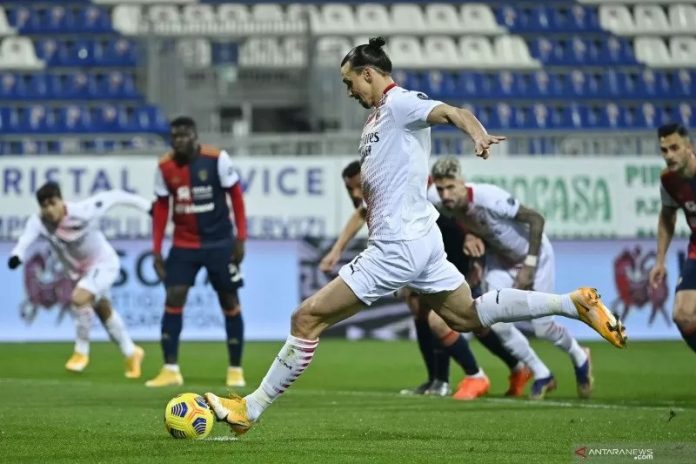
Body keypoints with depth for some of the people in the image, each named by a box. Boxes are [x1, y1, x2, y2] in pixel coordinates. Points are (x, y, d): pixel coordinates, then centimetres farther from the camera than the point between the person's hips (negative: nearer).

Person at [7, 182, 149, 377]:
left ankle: (82, 352, -9)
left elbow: (112, 196, -19)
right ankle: (131, 353, 42)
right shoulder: (38, 222, -25)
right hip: (79, 271, 6)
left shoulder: (83, 211, -32)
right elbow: (26, 238, -46)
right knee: (104, 311, 20)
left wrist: (146, 205, -11)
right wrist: (17, 255, -69)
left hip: (103, 264, -6)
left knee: (79, 298, -28)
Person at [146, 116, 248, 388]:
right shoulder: (165, 167, -3)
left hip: (219, 243, -2)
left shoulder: (217, 159, -13)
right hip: (184, 245, 2)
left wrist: (241, 238, -8)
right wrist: (157, 251, 1)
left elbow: (236, 196, -5)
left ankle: (235, 370, 15)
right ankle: (170, 370, -4)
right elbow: (161, 208, 5)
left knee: (230, 303, 4)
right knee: (173, 301, -8)